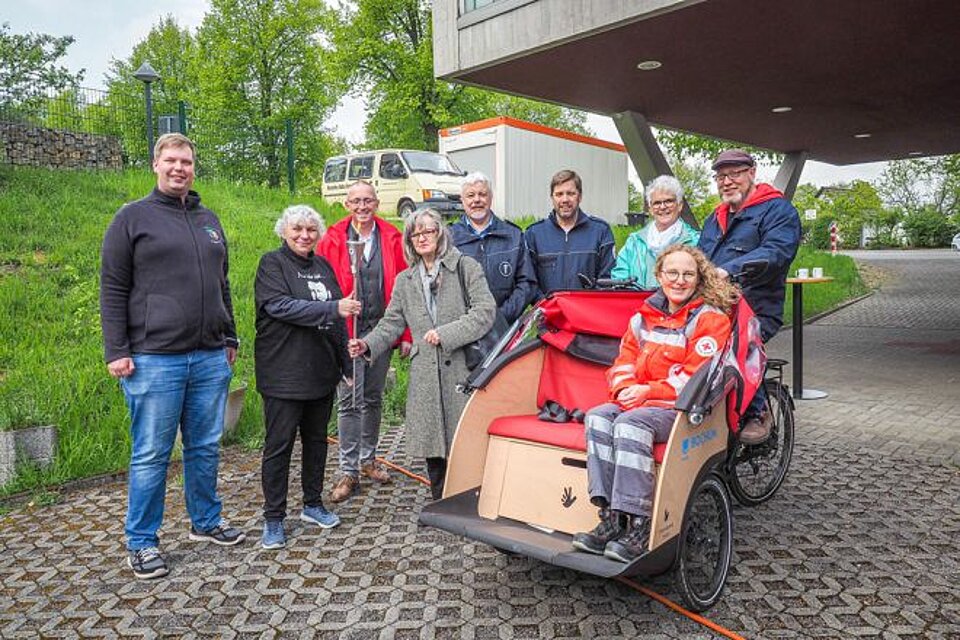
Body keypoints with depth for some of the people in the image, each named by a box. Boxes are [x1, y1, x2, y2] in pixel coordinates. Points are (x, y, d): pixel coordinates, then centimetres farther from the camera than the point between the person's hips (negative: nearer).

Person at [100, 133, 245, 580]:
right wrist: (116, 351, -9)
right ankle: (141, 542, 17)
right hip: (154, 359, -5)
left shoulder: (209, 220, 16)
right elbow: (113, 289, -3)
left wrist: (230, 339, 18)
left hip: (211, 358, 5)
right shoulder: (132, 218, 1)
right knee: (151, 455, 2)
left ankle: (206, 521, 30)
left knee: (206, 448, 13)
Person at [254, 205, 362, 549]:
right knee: (279, 445, 1)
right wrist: (333, 309, -28)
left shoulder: (323, 266, 14)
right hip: (284, 375, -6)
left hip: (322, 372, 7)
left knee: (317, 439, 15)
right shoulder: (272, 263, -5)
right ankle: (273, 518, 12)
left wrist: (346, 363, 16)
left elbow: (337, 320, 18)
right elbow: (281, 306, -21)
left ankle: (313, 504, 30)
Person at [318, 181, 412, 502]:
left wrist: (406, 334, 0)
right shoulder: (332, 240, 0)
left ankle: (368, 459, 30)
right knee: (349, 401, 0)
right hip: (346, 333, -2)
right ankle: (349, 471, 9)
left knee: (373, 399, 14)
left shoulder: (392, 238, 4)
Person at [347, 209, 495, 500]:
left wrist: (446, 333, -15)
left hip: (463, 368, -3)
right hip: (426, 375, 4)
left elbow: (485, 311, -8)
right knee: (433, 444, 6)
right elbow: (392, 323, 14)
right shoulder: (405, 281, 16)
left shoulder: (466, 267, 2)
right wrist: (368, 344, -4)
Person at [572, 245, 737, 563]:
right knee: (597, 418, -22)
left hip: (685, 409, -6)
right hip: (640, 402, 6)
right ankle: (611, 519, -25)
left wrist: (648, 391, -15)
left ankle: (639, 528, -31)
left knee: (631, 423, -32)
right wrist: (626, 388, -7)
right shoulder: (644, 317, 17)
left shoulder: (710, 319, -2)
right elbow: (624, 361, 16)